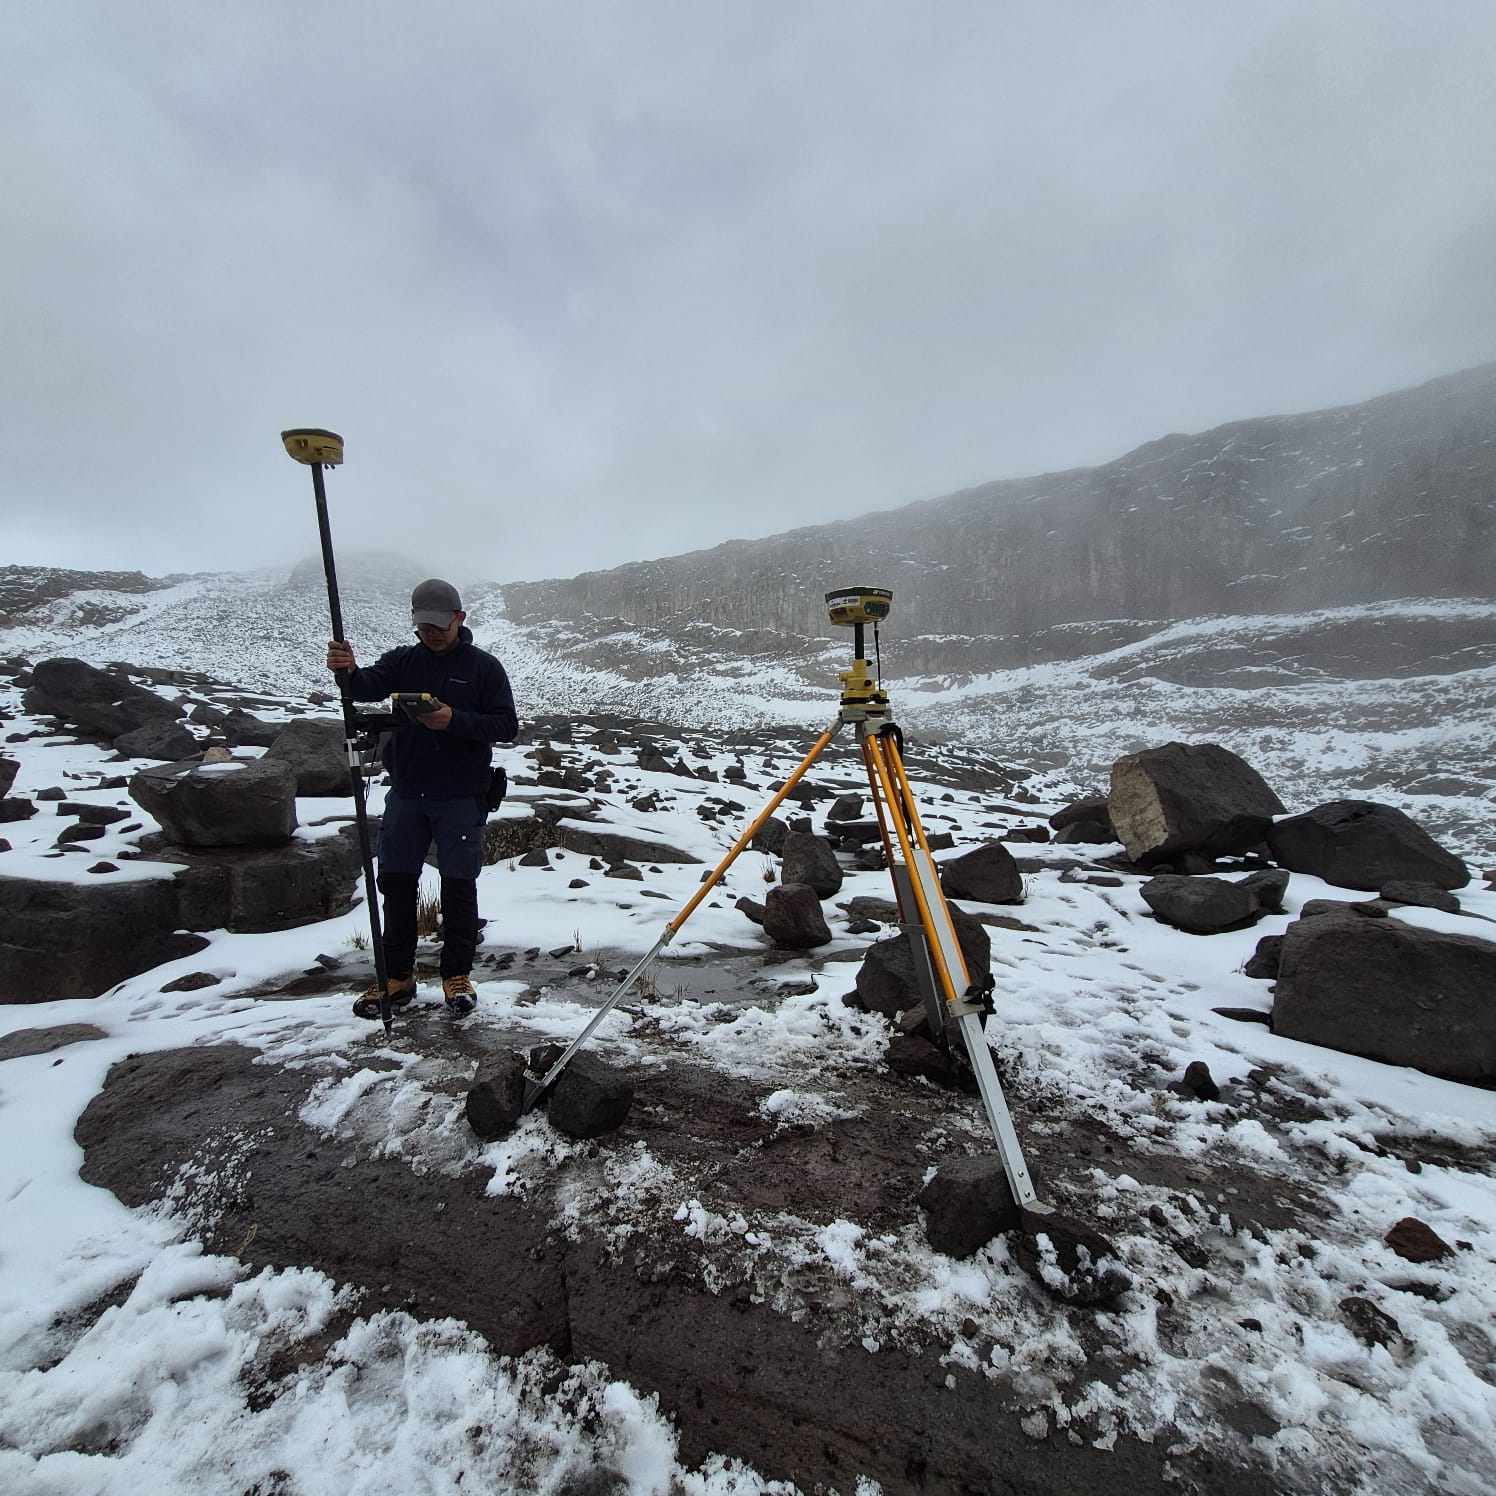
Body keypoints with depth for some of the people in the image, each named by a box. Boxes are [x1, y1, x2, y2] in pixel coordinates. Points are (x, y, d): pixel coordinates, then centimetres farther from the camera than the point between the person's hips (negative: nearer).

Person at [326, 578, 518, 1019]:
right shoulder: (403, 660, 6)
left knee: (458, 886, 2)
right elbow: (368, 686, -13)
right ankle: (396, 977, 23)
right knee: (396, 884, 9)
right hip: (406, 794, 4)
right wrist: (347, 671, -36)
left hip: (461, 797, -3)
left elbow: (507, 725, -8)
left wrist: (455, 720, -23)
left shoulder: (484, 667, -2)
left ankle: (457, 975, 18)